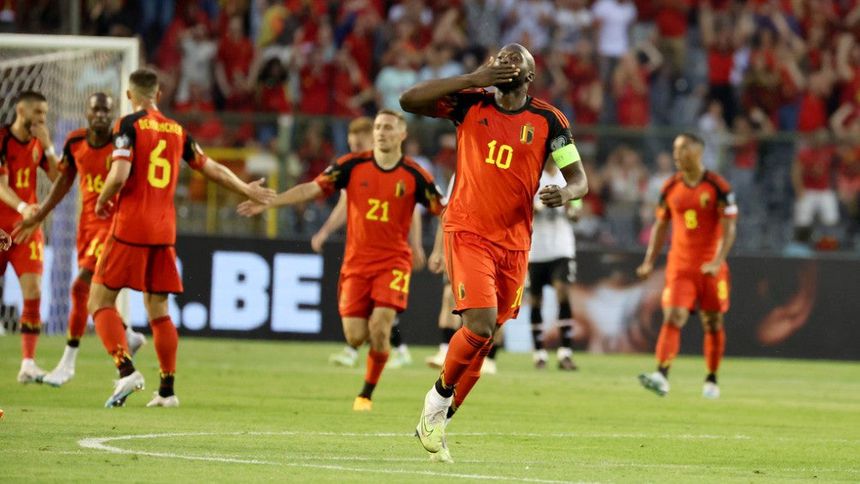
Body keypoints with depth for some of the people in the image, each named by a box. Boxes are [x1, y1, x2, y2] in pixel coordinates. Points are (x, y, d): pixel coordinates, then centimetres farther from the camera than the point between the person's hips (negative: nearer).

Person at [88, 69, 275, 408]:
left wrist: (102, 202, 2)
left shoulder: (129, 125, -5)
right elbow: (211, 169, 17)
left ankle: (126, 370, -19)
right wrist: (246, 189, 32)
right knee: (158, 311, 11)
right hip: (164, 230, 5)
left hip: (129, 227, -5)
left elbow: (119, 175, -17)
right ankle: (167, 390, 9)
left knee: (100, 301, 0)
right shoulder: (177, 131, 11)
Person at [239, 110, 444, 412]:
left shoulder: (414, 175, -4)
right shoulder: (353, 166, -1)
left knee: (379, 328, -18)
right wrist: (267, 202, -6)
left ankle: (367, 394, 3)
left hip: (393, 261, -2)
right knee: (355, 337, -5)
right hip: (356, 261, 2)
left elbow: (443, 211, 2)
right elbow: (312, 189, 0)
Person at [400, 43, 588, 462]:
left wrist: (566, 193, -23)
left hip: (514, 243, 3)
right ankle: (440, 395, 5)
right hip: (468, 234, -3)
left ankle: (436, 421, 23)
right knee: (480, 325, -21)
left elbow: (579, 179, 3)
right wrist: (474, 79, -15)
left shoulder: (547, 120, 3)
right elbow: (409, 100, -10)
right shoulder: (470, 105, 0)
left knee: (483, 340, 8)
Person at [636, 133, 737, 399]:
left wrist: (717, 261, -23)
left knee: (713, 323, 8)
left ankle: (711, 381, 21)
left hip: (710, 267, -2)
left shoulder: (718, 187, -7)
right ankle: (661, 376, -26)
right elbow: (661, 225, 15)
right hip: (680, 265, 2)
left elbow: (728, 227, -10)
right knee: (672, 318, -14)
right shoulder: (670, 187, 5)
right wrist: (650, 261, 6)